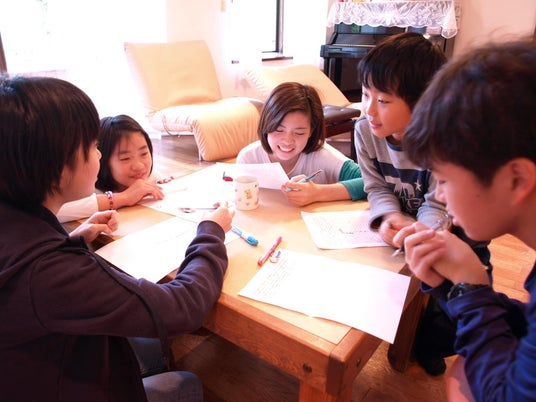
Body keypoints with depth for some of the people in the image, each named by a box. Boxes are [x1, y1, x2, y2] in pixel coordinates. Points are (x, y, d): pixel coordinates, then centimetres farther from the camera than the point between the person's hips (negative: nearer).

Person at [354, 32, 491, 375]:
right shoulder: (365, 131, -16)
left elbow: (439, 206, -25)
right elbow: (378, 188, -10)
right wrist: (389, 218, -32)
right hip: (401, 232, 4)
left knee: (448, 325, -12)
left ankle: (423, 347, 24)